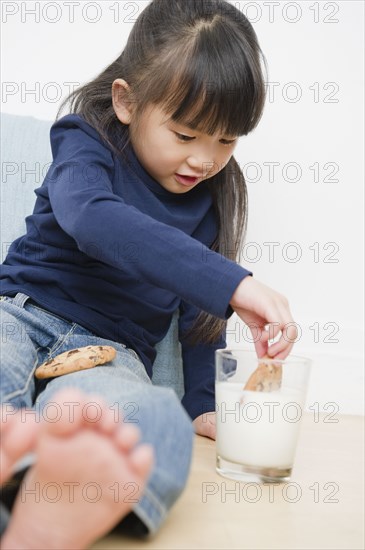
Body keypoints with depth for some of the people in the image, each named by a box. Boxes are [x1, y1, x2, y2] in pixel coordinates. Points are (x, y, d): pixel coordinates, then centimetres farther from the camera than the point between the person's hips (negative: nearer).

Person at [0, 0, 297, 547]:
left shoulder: (212, 192, 11)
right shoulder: (86, 139, -2)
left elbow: (203, 303, 20)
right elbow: (93, 219, -26)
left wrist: (205, 403, 9)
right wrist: (232, 283, -35)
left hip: (110, 349, 2)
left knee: (160, 421, -37)